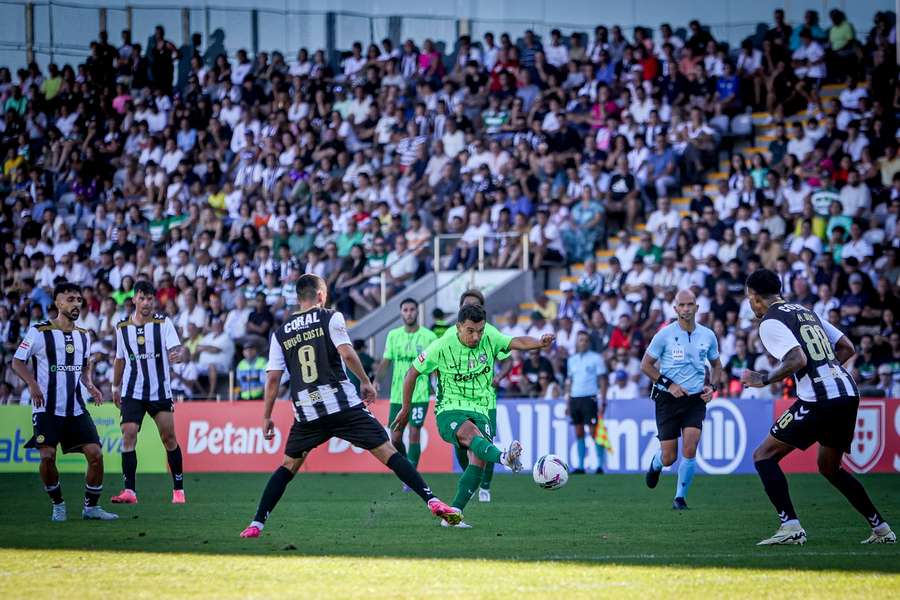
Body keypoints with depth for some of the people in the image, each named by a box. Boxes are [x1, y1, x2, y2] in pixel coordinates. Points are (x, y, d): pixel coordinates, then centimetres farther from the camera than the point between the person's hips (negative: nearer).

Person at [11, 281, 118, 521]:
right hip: (47, 409, -4)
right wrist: (32, 384, -19)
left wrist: (89, 385, 5)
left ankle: (91, 506, 9)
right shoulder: (39, 332, -5)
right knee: (47, 456, -14)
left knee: (95, 454, -6)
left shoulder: (83, 336, 12)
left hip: (76, 409, 4)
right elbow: (17, 362, -3)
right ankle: (57, 504, 10)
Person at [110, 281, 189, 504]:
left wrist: (179, 354, -37)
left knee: (169, 438, 4)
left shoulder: (163, 323, -3)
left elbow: (177, 349, -15)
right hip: (132, 393, 1)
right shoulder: (122, 327, 5)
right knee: (128, 435, -13)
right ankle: (129, 490, -16)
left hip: (160, 391, -1)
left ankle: (178, 488, 18)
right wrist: (116, 387, 17)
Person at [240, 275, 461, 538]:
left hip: (305, 412, 3)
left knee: (289, 465, 19)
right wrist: (366, 382, 3)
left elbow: (273, 378, 8)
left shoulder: (280, 334, 12)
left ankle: (256, 524, 10)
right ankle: (432, 501, -10)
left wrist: (267, 416, 14)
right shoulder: (331, 318, 3)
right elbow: (347, 354, -10)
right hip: (343, 405, -3)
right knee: (387, 452, -1)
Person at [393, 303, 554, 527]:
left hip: (479, 411, 4)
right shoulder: (442, 347, -7)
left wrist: (540, 343, -34)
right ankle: (505, 458, -69)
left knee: (478, 461, -19)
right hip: (449, 410, -4)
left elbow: (517, 342, -12)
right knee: (471, 432, -37)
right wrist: (405, 410, 9)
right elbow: (413, 372, 3)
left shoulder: (489, 337, 1)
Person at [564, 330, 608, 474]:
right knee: (579, 433, 5)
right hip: (575, 398, 5)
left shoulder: (596, 359, 0)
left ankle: (600, 465, -7)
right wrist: (567, 403, 16)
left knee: (594, 432, -9)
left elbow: (602, 381, -2)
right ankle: (580, 466, 7)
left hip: (590, 398, -5)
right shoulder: (572, 360, 15)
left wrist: (602, 402, -10)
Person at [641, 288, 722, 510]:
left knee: (690, 449, -17)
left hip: (695, 400, 2)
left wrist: (711, 387, 1)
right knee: (669, 458, -1)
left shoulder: (708, 335, 3)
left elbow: (716, 365, 19)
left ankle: (680, 497, 1)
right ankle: (655, 464, 38)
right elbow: (646, 365, -1)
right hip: (668, 399, -2)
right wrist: (669, 384, -12)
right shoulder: (665, 334, -7)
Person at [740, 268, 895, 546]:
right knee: (830, 467, 26)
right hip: (848, 392, 8)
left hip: (818, 401, -8)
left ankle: (790, 526, -12)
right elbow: (847, 348, 22)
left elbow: (797, 360, -18)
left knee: (764, 455, 1)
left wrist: (764, 379, -6)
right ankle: (881, 528, 23)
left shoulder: (770, 323, -4)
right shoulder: (806, 312, 22)